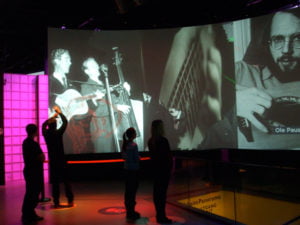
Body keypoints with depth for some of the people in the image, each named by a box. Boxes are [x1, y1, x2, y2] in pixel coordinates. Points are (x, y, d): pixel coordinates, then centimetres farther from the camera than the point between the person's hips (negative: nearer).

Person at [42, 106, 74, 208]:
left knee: (55, 182, 8)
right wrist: (59, 112, 7)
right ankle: (70, 201, 12)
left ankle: (56, 202, 10)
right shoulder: (58, 133, -14)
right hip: (61, 161, -3)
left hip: (52, 162, 3)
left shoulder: (46, 134, -4)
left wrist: (53, 116, 20)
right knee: (66, 181, 7)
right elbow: (65, 122, -3)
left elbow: (44, 124, 17)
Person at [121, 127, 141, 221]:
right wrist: (139, 158, 2)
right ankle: (131, 212, 7)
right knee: (132, 190, 0)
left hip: (127, 168, 8)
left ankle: (128, 210, 25)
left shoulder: (125, 144, 5)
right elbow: (137, 158, -18)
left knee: (128, 189, 14)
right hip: (133, 169, -8)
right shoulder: (133, 145, -18)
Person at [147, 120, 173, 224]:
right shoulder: (163, 141, -18)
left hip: (155, 168, 7)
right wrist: (171, 166, -1)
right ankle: (161, 216, 4)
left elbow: (152, 155, 10)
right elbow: (169, 156, -14)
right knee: (162, 192, -2)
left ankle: (159, 214, 22)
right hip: (164, 169, -7)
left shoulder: (150, 141, 4)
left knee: (156, 191, 12)